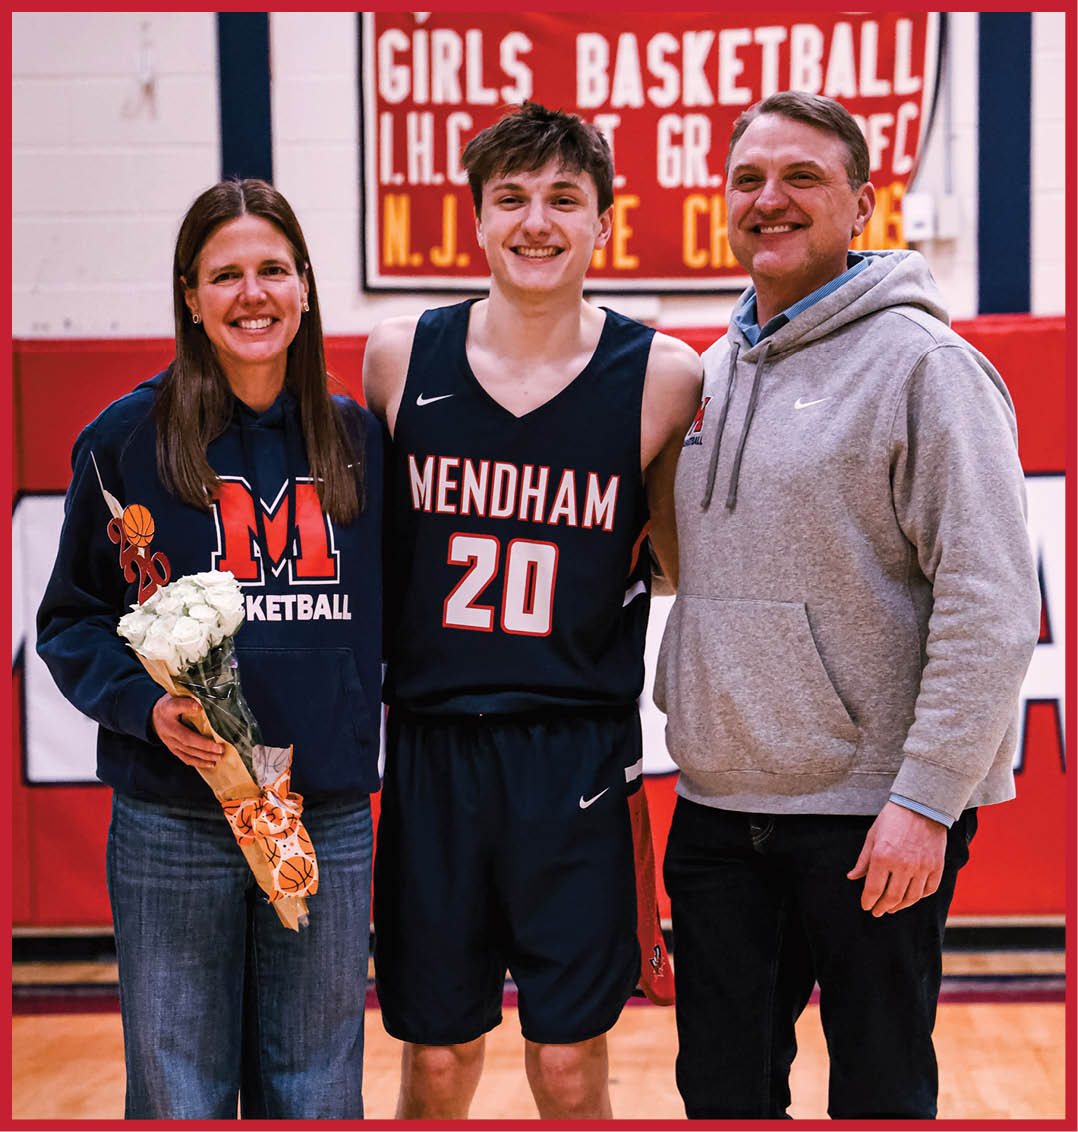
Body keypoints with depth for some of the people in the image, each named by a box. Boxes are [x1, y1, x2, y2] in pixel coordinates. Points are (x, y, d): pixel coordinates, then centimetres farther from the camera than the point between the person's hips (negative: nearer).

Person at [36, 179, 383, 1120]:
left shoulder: (358, 440, 8)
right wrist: (145, 705, -15)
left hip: (332, 821, 3)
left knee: (317, 1097, 11)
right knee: (180, 1098, 5)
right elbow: (71, 620, 1)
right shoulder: (129, 438, -2)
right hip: (176, 826, -3)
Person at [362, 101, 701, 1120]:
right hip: (430, 745, 1)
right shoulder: (400, 359, 1)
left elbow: (686, 564, 8)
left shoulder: (661, 376, -3)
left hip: (578, 757, -1)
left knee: (570, 1066, 5)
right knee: (435, 1064, 9)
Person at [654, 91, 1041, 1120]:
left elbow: (991, 608, -16)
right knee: (723, 1092, 12)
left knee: (881, 1093, 8)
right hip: (717, 805, 6)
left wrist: (926, 800, -20)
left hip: (870, 815, -6)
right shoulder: (713, 372, 12)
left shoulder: (923, 364, -10)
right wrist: (677, 703, 12)